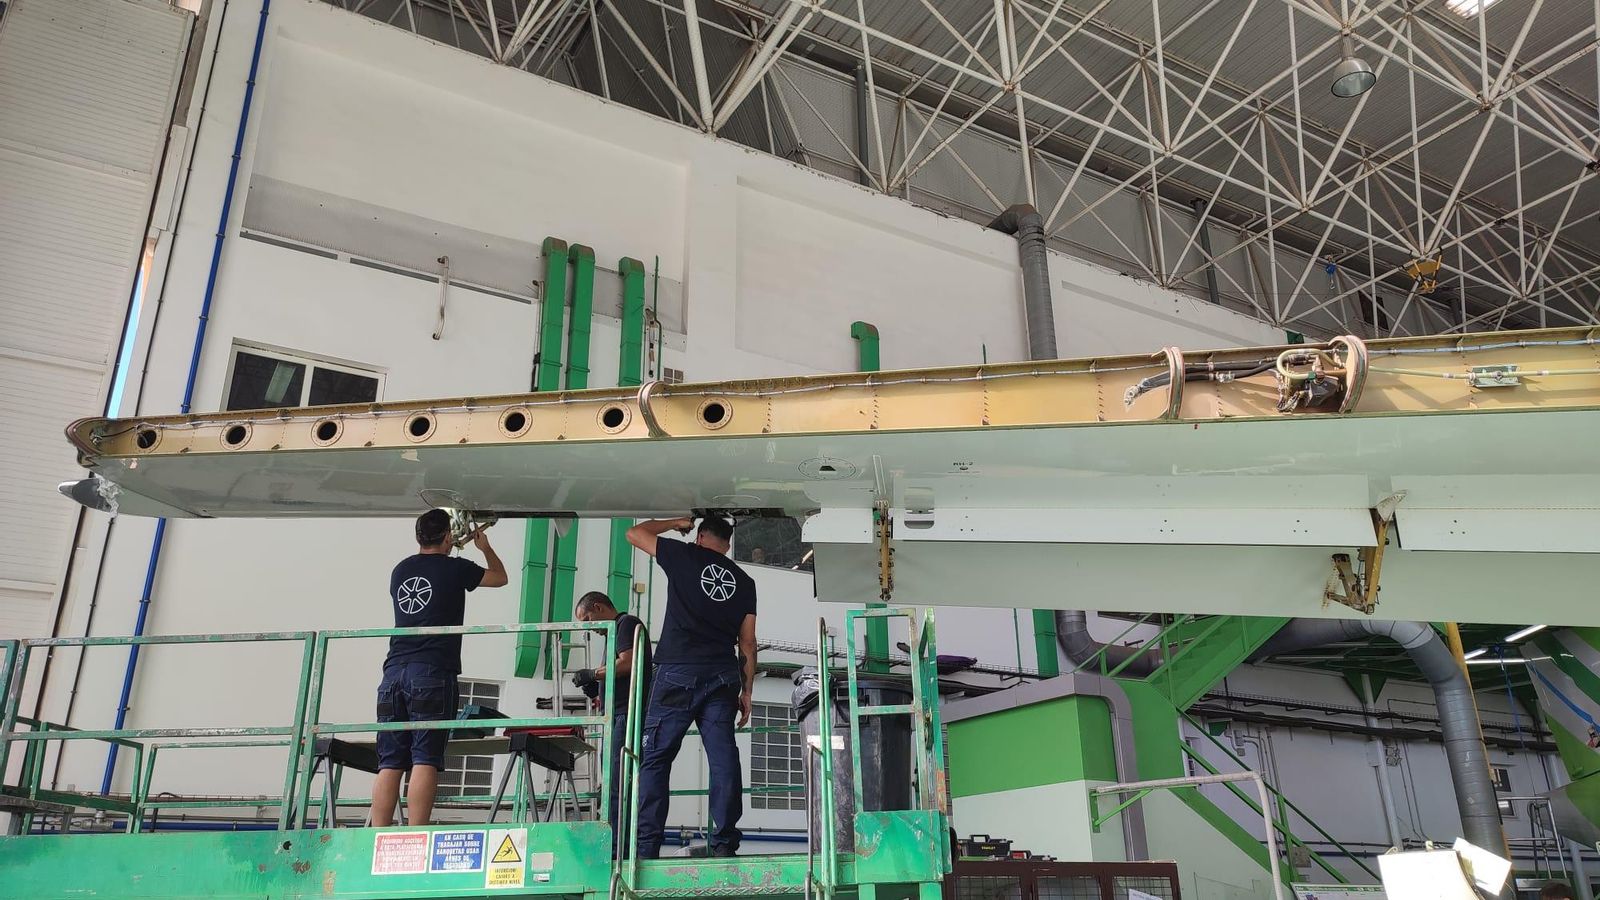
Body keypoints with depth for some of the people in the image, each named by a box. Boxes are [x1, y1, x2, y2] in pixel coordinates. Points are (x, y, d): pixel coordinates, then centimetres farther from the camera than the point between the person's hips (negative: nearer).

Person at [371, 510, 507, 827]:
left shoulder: (400, 570, 16)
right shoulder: (455, 568, 3)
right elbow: (500, 577, 20)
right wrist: (485, 547, 37)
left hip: (394, 672, 5)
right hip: (432, 673, -5)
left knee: (389, 764, 3)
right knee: (424, 761, -8)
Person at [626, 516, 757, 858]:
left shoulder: (684, 555, 7)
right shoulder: (744, 581, 16)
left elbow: (635, 533, 19)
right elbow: (747, 642, 13)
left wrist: (675, 522, 31)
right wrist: (746, 691, 16)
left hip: (678, 672, -3)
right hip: (723, 677, 3)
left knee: (655, 759, 0)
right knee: (723, 758, 1)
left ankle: (645, 847, -4)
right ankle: (725, 844, -3)